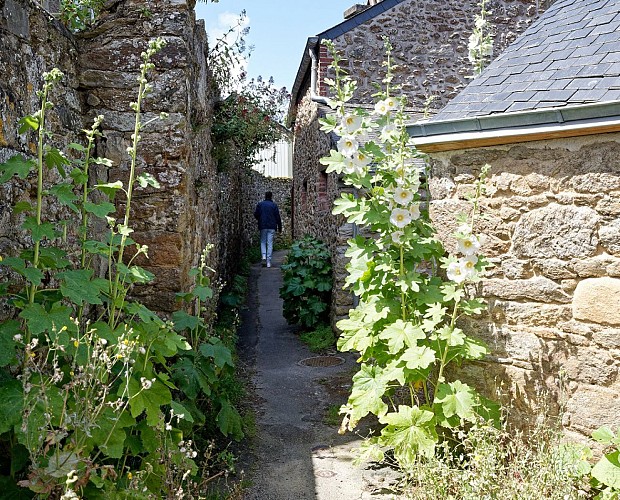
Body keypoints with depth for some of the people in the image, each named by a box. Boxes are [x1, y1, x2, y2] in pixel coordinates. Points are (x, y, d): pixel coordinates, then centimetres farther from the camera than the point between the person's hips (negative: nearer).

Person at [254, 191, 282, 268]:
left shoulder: (260, 204, 3)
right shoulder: (274, 205, 0)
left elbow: (256, 214, -1)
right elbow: (277, 217, -1)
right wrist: (280, 227, 6)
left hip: (262, 226, 1)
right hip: (272, 227, -1)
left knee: (263, 242, 14)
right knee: (270, 243, 2)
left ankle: (264, 256, -9)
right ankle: (268, 262, 0)